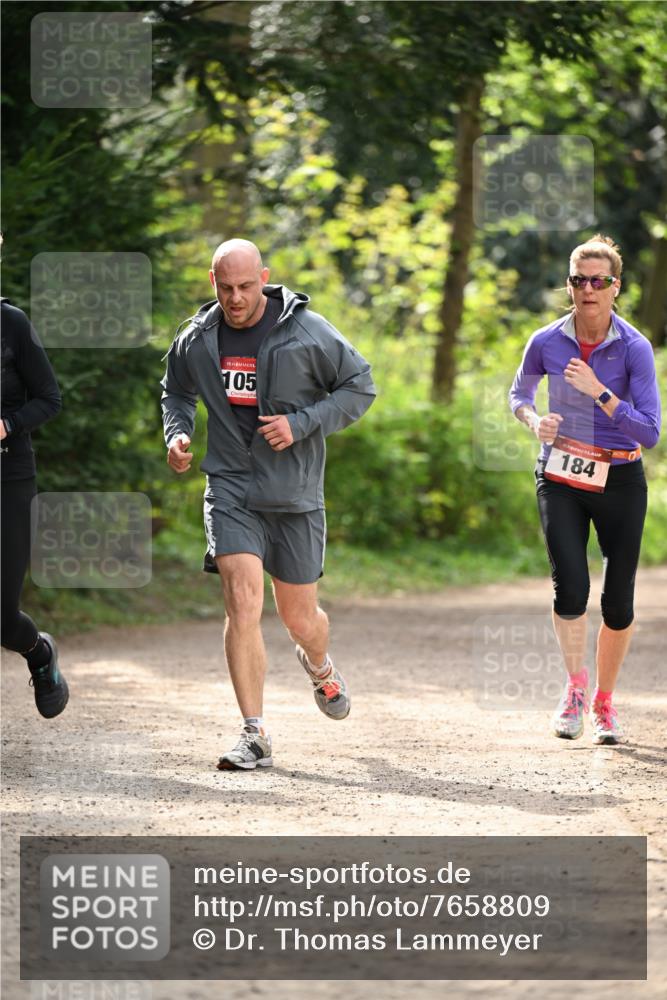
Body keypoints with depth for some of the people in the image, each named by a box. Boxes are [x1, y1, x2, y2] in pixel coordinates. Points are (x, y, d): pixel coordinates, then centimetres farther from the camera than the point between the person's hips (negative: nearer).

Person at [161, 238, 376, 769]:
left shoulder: (307, 331, -9)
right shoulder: (196, 339, 1)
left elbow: (360, 386, -2)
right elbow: (177, 393, 21)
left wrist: (300, 425, -14)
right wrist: (177, 435, 0)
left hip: (295, 494, -1)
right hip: (230, 490, 1)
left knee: (299, 618, 9)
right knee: (242, 599, -18)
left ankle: (320, 666, 48)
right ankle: (255, 735, -14)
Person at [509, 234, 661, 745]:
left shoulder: (634, 348, -11)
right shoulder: (546, 343, -4)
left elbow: (650, 432, -15)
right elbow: (519, 394, 16)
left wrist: (600, 393, -25)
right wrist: (535, 421, -6)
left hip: (620, 482, -1)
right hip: (561, 479, 1)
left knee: (619, 603, 3)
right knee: (571, 586, -18)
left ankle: (604, 701, 24)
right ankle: (576, 685, 3)